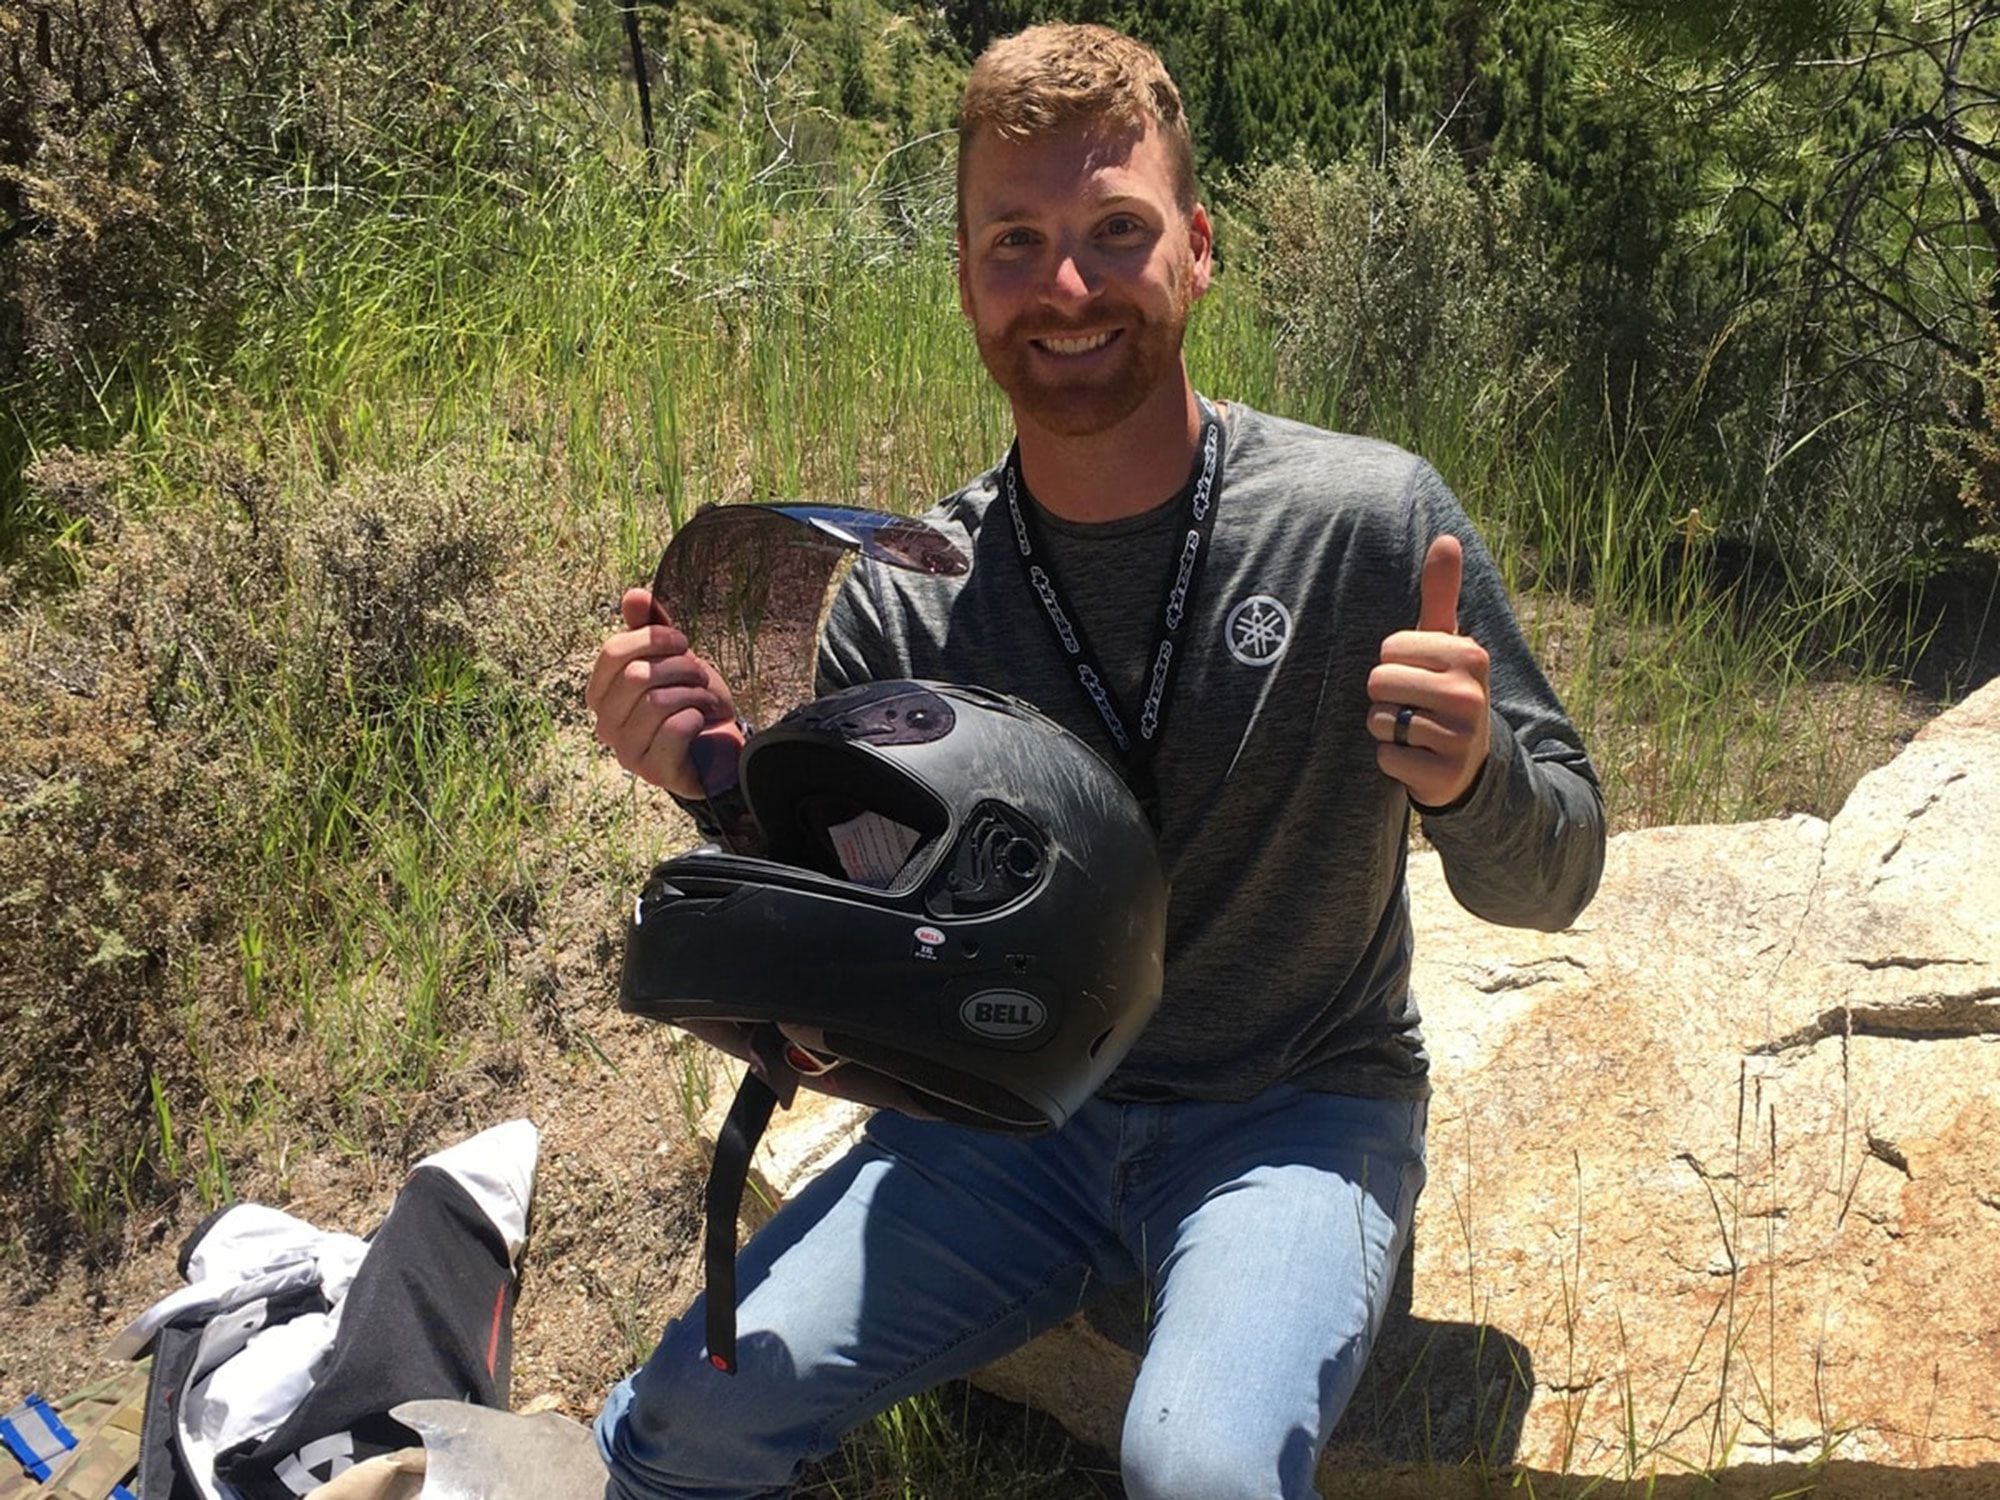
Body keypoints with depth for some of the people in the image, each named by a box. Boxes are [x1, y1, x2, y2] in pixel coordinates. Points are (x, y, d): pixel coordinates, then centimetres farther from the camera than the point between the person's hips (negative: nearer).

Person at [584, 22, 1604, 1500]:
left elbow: (1550, 882, -6)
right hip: (1013, 1110, 3)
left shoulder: (1371, 518, -12)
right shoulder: (906, 601, -5)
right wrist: (725, 779, -16)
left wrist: (1473, 778, -29)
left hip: (1297, 1109, -2)